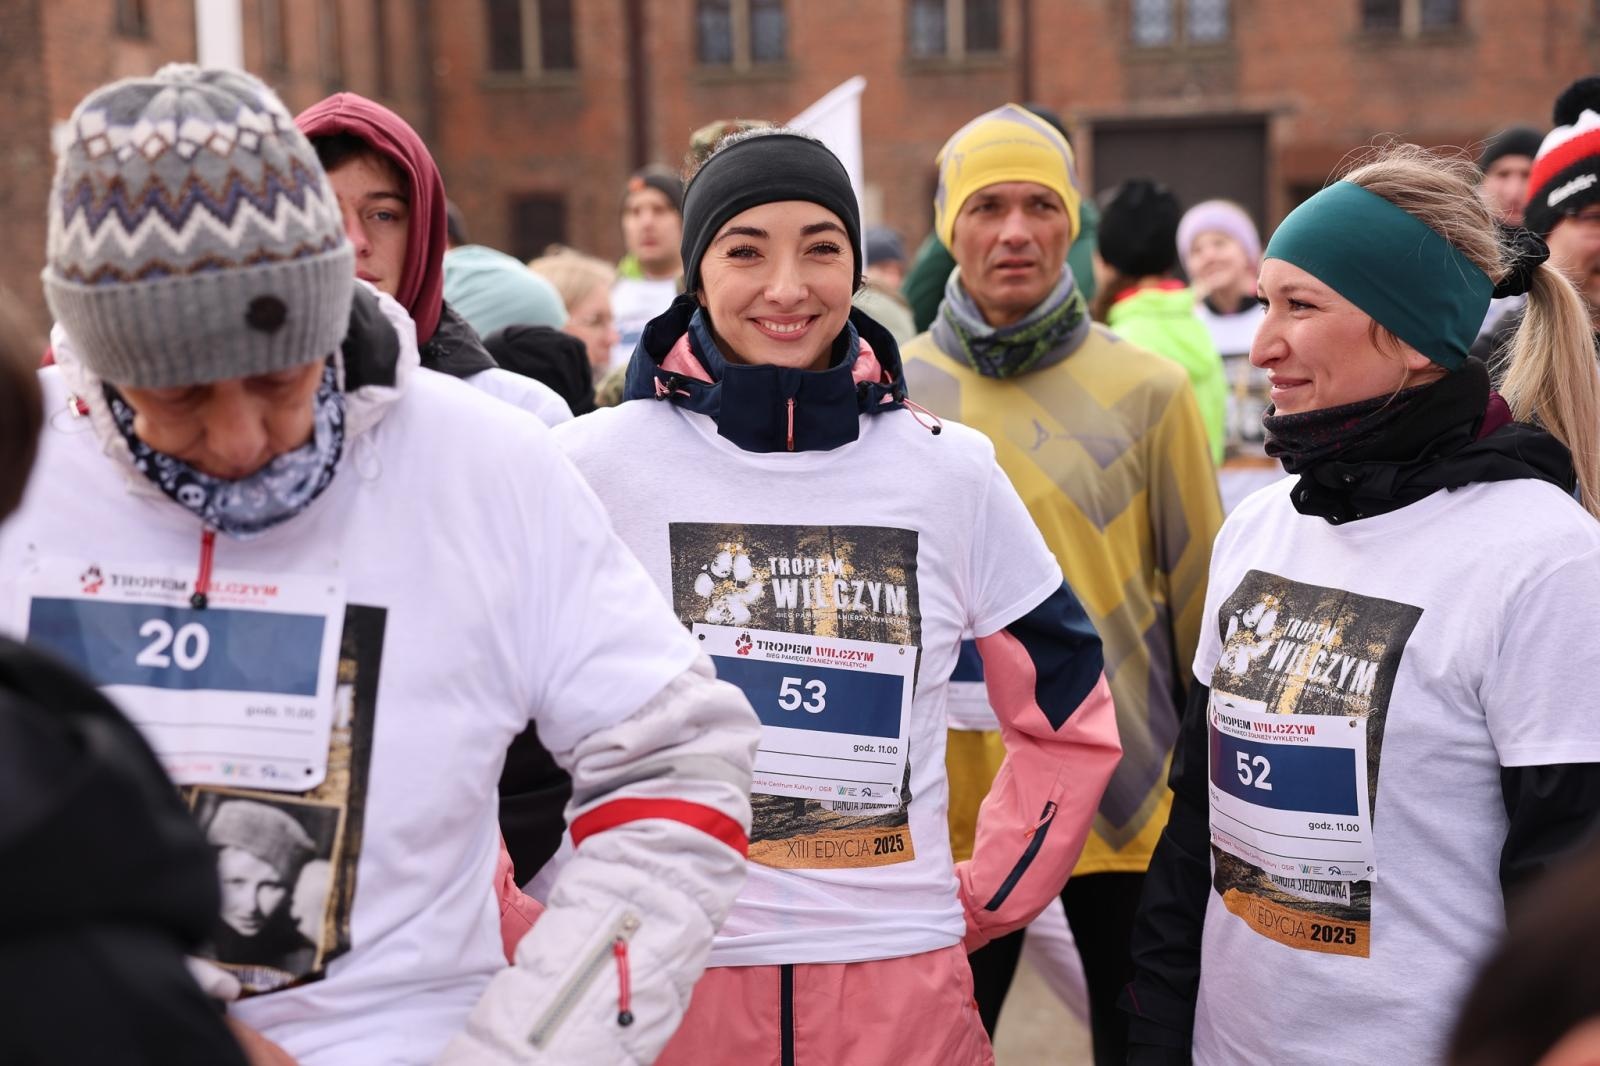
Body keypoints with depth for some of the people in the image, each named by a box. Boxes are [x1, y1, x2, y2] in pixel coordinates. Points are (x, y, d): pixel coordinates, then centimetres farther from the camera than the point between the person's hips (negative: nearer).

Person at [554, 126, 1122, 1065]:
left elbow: (1071, 718, 11)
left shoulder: (952, 473, 1)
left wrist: (977, 905, 4)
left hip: (903, 987, 1)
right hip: (670, 984, -1)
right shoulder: (604, 462, -5)